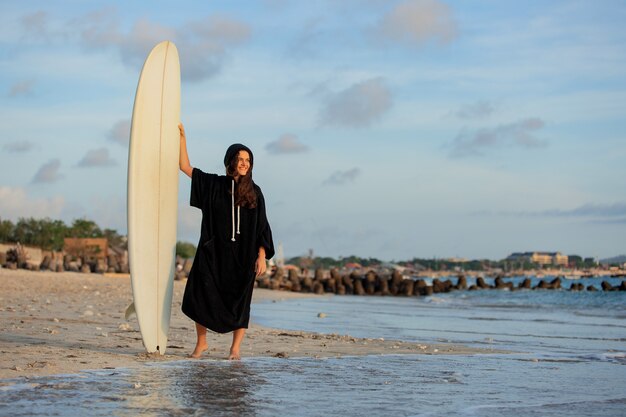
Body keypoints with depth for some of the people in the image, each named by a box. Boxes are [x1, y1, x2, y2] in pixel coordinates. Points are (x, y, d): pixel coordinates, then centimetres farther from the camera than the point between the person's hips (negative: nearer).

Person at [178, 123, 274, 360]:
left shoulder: (254, 192, 3)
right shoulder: (213, 184, 5)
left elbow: (262, 226, 2)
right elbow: (185, 166, 11)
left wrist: (262, 256, -6)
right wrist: (182, 136, 7)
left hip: (243, 254, 0)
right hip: (213, 252, 0)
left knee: (239, 300, 2)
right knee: (200, 295, -6)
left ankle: (236, 348, 12)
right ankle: (201, 342, 11)